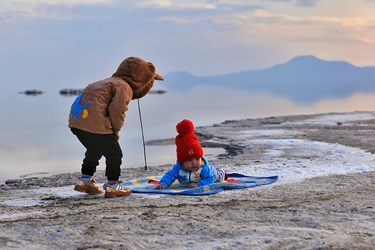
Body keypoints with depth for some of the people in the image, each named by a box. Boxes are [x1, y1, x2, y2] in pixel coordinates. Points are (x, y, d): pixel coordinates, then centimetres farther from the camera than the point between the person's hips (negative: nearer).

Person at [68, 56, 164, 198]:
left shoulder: (110, 82, 26)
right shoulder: (124, 87, -6)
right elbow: (117, 110, -16)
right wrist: (116, 130, 1)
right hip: (94, 124, -10)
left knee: (95, 150, 29)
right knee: (114, 153, 4)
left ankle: (85, 180, 35)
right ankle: (112, 186, 8)